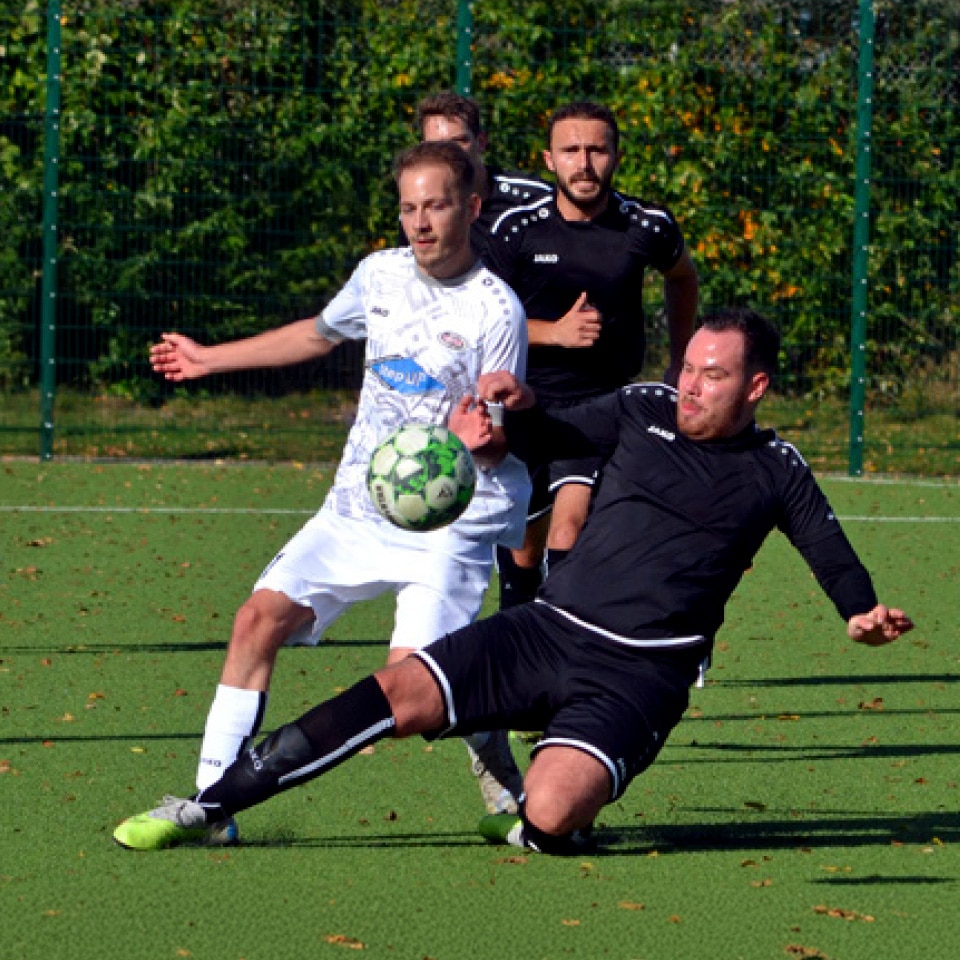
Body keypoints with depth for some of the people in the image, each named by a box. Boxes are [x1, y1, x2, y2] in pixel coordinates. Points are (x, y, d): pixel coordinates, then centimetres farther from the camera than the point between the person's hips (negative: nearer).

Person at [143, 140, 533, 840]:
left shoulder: (495, 309, -12)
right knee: (261, 617, -9)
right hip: (358, 507, 6)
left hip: (453, 520, -6)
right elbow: (320, 334, 27)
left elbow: (500, 440, -9)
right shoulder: (379, 275, 5)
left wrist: (479, 437, -33)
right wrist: (210, 359, 34)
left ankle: (508, 788, 8)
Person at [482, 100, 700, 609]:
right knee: (523, 544, 11)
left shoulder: (647, 226, -6)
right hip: (526, 404, 1)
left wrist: (681, 364, 20)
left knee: (569, 524, -23)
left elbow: (681, 277, 18)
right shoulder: (516, 228, -8)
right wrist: (554, 332, -17)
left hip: (604, 401, -1)